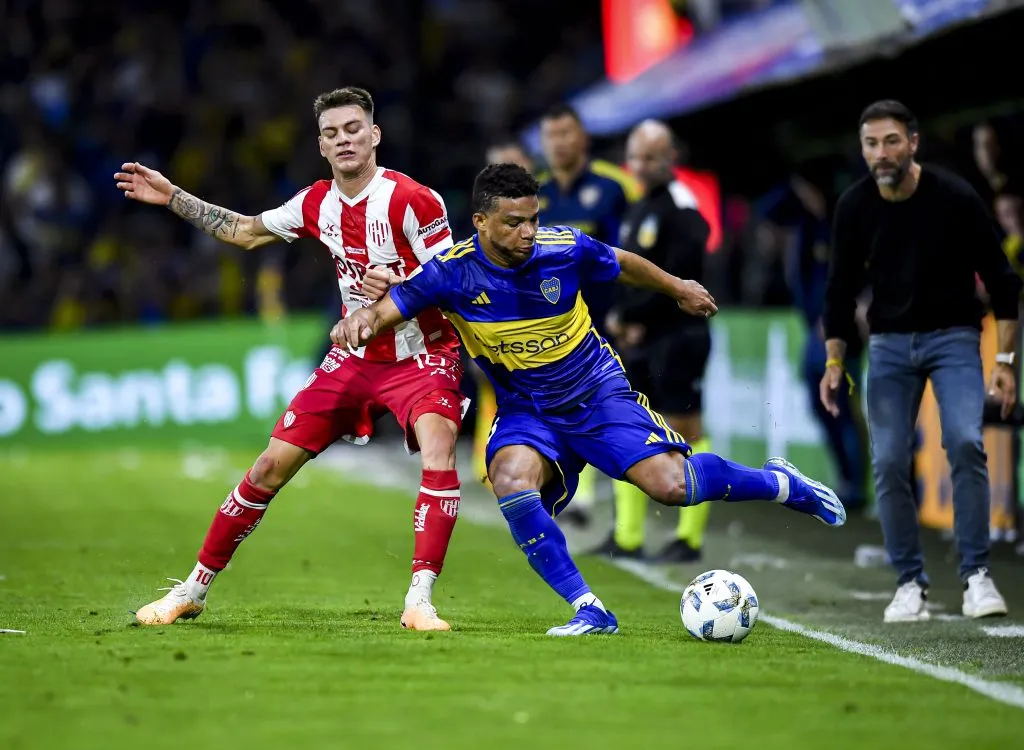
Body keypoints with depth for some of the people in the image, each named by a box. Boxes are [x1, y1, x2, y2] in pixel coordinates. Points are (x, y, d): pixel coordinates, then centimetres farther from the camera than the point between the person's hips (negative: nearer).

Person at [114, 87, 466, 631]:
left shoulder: (412, 200, -18)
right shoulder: (317, 203, 0)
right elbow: (246, 232, 17)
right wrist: (171, 197, 14)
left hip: (421, 356, -5)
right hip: (355, 357, 5)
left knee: (439, 454, -32)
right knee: (272, 464, 2)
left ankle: (419, 600, -30)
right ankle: (194, 588, 14)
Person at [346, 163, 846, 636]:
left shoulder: (565, 248, -16)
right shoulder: (453, 272, -18)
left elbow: (622, 265, 5)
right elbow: (390, 306, -15)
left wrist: (679, 288, 21)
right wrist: (363, 318, -40)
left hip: (598, 392, -1)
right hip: (525, 410, 1)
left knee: (670, 485, -18)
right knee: (510, 480, -31)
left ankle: (780, 484, 12)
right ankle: (588, 610, -22)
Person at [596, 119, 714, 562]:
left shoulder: (681, 207, -11)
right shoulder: (638, 210, 17)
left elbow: (677, 278, -19)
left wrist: (632, 318, -13)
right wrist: (622, 320, 3)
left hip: (676, 336, -10)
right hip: (637, 339, 10)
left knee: (686, 431, -5)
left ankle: (690, 538, -2)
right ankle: (627, 537, 12)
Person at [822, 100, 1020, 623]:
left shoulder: (955, 198, -15)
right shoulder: (854, 207, -6)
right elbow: (840, 288, 7)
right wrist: (834, 362, 2)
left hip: (953, 334, -3)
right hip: (889, 343, 3)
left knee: (965, 442, -22)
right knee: (889, 462, -7)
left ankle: (976, 575, -14)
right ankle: (910, 584, 5)